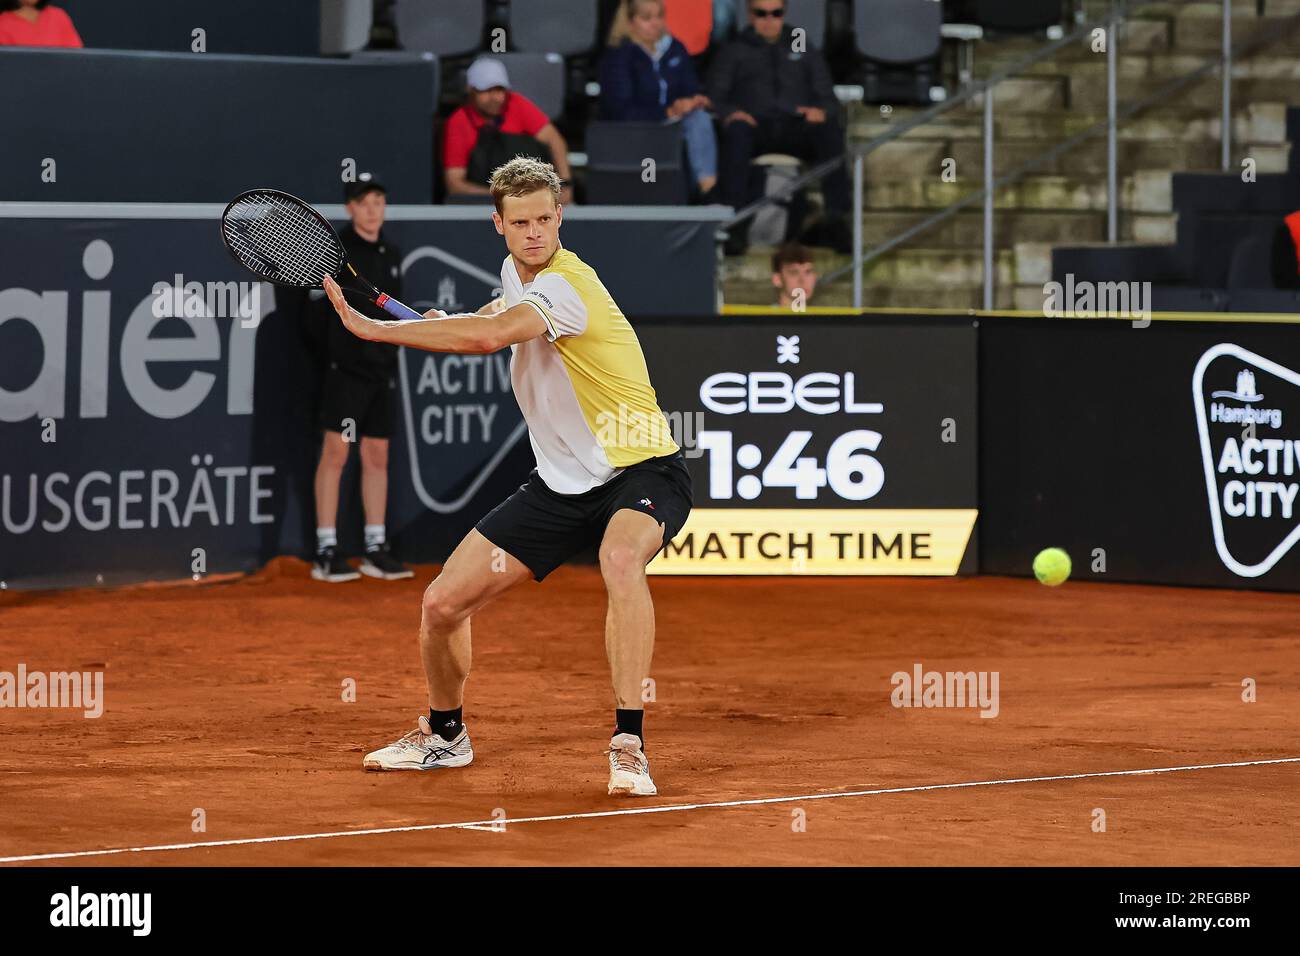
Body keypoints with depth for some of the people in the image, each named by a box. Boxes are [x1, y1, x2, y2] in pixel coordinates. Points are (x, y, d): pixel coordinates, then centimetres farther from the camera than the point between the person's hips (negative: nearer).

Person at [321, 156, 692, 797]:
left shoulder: (564, 285, -24)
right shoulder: (516, 273, 5)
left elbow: (489, 336, -42)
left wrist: (373, 328, -36)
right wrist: (453, 323, 13)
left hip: (641, 471, -8)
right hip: (562, 481, 8)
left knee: (620, 559, -42)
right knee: (442, 604, 2)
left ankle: (628, 743, -38)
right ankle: (444, 733, 31)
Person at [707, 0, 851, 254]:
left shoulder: (805, 52, 29)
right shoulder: (733, 52, 23)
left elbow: (828, 97, 18)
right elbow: (714, 97, 9)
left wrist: (821, 110, -8)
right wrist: (729, 113, -16)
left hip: (797, 128, 1)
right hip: (755, 126, -1)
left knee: (829, 130, -33)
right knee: (736, 132, -38)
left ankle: (837, 219, -39)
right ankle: (736, 222, -43)